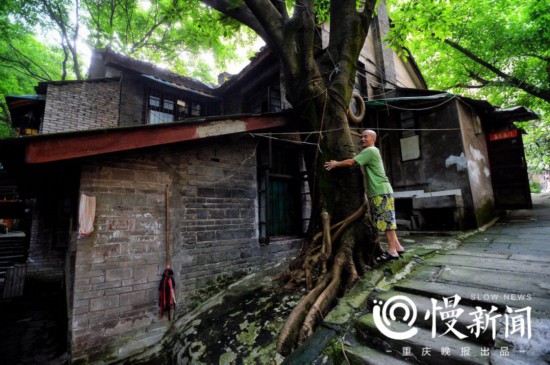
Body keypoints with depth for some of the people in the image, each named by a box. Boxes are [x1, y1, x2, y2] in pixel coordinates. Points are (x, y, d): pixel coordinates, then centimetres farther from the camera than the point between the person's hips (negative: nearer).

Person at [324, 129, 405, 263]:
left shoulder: (370, 150, -10)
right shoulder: (371, 152, 23)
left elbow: (351, 162, -14)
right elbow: (355, 163, 20)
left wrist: (336, 164, -1)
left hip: (381, 191, -10)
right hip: (378, 192, 10)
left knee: (386, 220, -9)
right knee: (387, 220, 11)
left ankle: (392, 250, -6)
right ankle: (396, 246, 17)